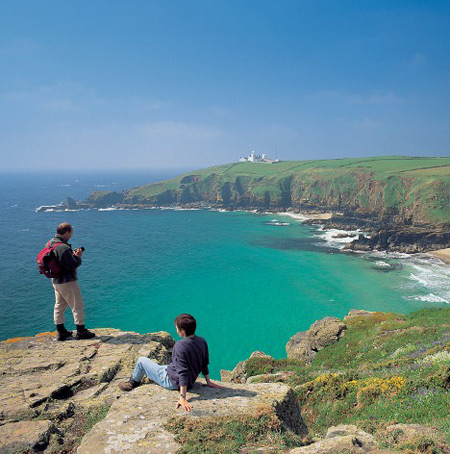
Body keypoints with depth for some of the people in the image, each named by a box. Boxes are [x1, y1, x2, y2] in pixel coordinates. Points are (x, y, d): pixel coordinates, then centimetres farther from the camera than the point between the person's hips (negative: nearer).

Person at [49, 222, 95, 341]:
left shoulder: (50, 243, 4)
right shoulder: (63, 248, -27)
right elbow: (74, 264, -23)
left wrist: (72, 254, 1)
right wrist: (78, 256, -6)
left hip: (56, 281, 9)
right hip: (67, 281, -9)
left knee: (59, 306, 16)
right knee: (78, 306, 4)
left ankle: (61, 332, 25)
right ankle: (81, 332, 13)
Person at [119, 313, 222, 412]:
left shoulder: (180, 346, -31)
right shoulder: (202, 341, -8)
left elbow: (183, 373, -33)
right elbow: (205, 364, 2)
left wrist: (183, 398, -33)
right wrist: (209, 382, 14)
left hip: (172, 382, -7)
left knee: (141, 361, 8)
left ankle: (133, 383, 34)